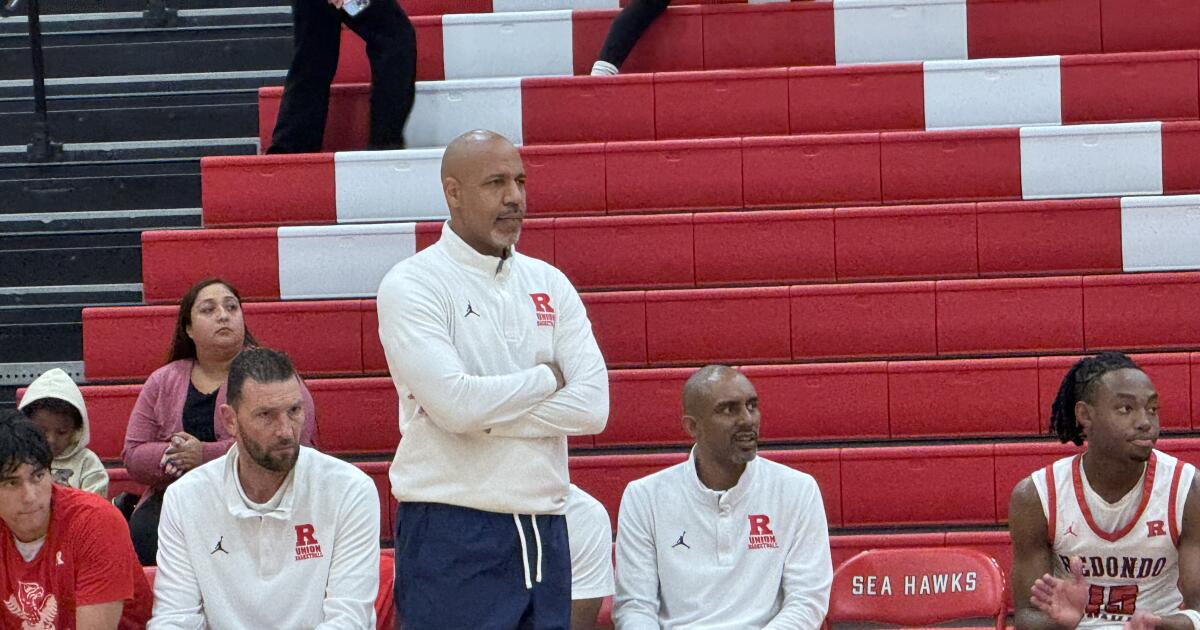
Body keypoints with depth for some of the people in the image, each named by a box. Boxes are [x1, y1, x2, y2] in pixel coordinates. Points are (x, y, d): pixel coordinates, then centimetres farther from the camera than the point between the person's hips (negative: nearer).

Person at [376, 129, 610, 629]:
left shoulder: (549, 284, 11)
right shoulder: (412, 285, -5)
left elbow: (592, 407, -1)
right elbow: (453, 402, -19)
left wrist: (483, 411, -11)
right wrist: (547, 379, -4)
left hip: (544, 527, 5)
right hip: (450, 534, -5)